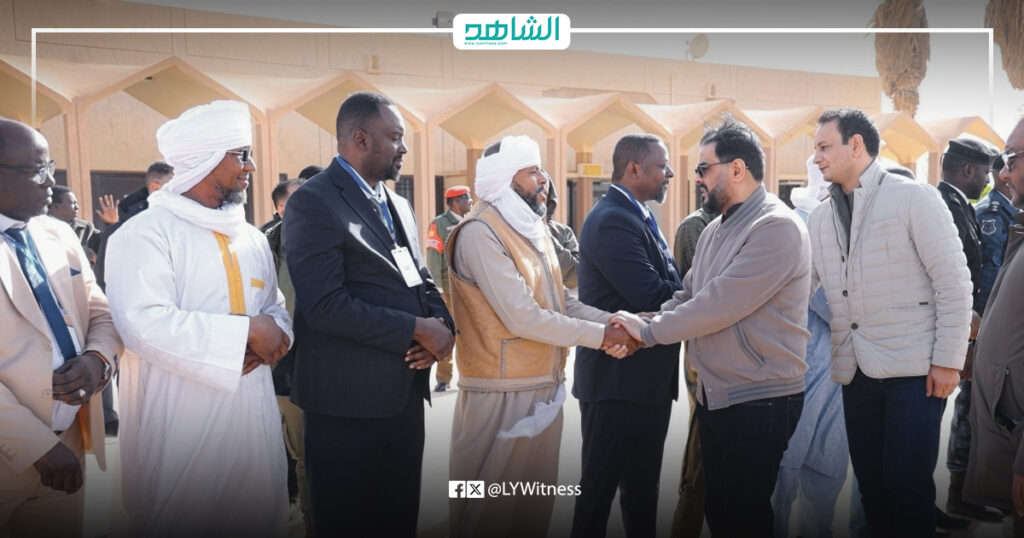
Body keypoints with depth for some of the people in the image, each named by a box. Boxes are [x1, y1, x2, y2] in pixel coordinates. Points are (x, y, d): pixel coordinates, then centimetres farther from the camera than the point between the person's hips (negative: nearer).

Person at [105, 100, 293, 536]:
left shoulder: (251, 238, 12)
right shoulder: (145, 233, -10)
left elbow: (275, 307, 12)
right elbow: (144, 324, -23)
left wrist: (274, 335, -12)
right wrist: (247, 330, -19)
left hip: (251, 412, 6)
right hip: (181, 420, -6)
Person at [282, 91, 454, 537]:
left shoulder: (399, 206, 15)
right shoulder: (313, 201, -12)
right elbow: (326, 306, -21)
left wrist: (441, 326, -6)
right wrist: (418, 330, -17)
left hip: (405, 394, 7)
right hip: (347, 401, -7)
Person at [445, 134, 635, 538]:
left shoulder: (533, 229, 12)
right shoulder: (480, 233, -17)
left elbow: (561, 301, 10)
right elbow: (522, 317, -23)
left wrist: (611, 321, -8)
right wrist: (599, 336, -16)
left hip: (544, 387, 9)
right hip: (503, 394, -8)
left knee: (535, 504, 19)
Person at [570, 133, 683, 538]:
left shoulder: (637, 217, 14)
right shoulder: (613, 220, -18)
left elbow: (665, 286, 11)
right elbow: (652, 297, -25)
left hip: (647, 377, 10)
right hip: (619, 380, -10)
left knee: (643, 487, 20)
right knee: (600, 489, 5)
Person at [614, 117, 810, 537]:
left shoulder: (777, 228, -18)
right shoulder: (715, 230, 12)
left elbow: (720, 303, -24)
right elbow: (687, 296, 10)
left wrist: (649, 331, -15)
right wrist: (637, 330, -7)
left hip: (759, 402, -8)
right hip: (712, 396, 8)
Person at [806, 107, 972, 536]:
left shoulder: (914, 198, -5)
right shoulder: (819, 218, 10)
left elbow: (954, 282, -8)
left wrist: (948, 360, -11)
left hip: (914, 370, -5)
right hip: (856, 372, 5)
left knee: (907, 485, -2)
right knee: (870, 483, 13)